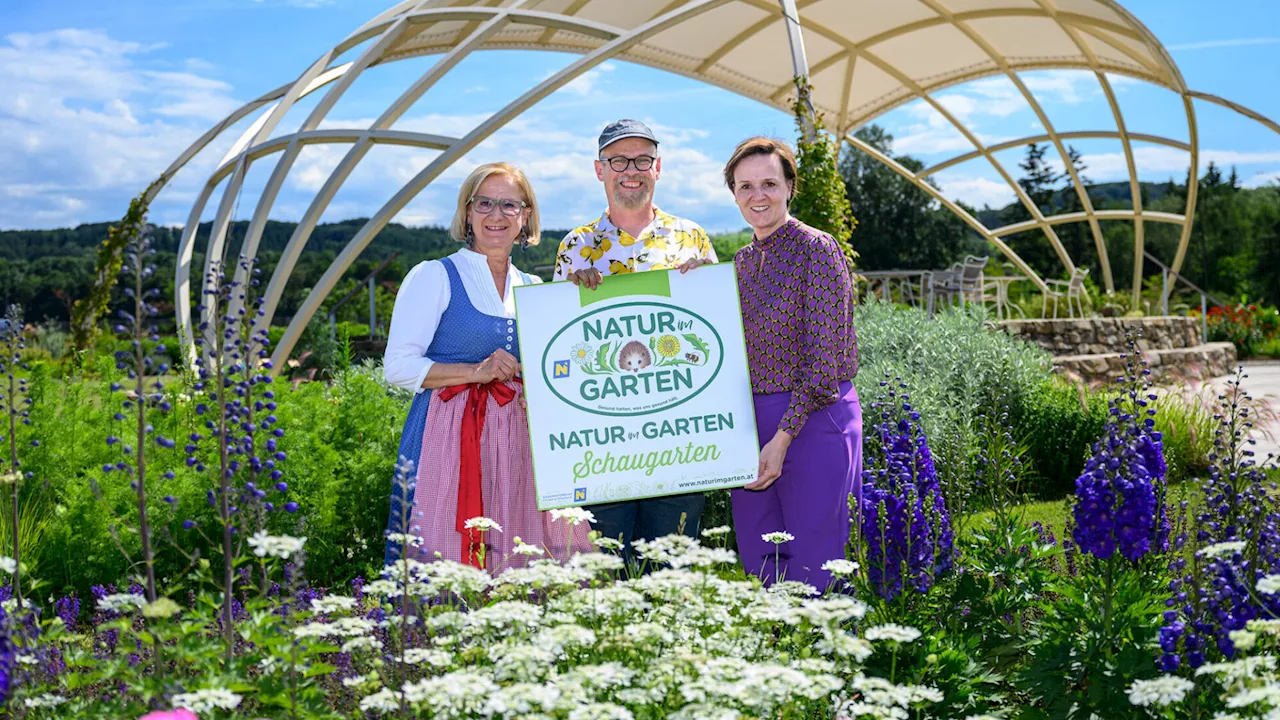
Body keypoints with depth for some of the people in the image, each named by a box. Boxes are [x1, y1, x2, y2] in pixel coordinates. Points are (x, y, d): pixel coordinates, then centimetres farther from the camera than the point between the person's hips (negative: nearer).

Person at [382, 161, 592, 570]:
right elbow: (398, 366, -6)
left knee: (514, 561, 0)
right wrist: (475, 372, -15)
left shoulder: (534, 289, 15)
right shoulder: (435, 276, 1)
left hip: (516, 440, 5)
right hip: (447, 439, -4)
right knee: (444, 564, -8)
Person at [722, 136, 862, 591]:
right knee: (758, 567, 12)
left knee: (814, 575, -1)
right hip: (749, 424, 7)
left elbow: (825, 358, -14)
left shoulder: (816, 250, -10)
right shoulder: (742, 261, 12)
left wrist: (783, 438, -16)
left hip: (814, 420, -7)